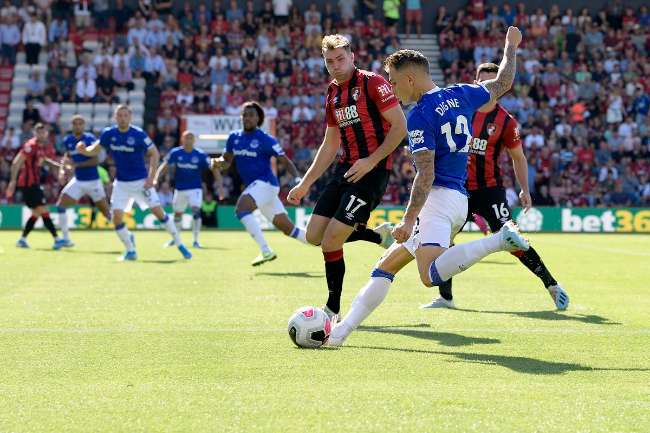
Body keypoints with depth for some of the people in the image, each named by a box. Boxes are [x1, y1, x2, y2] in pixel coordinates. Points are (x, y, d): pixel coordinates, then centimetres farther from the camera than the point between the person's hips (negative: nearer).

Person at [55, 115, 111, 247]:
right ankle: (66, 239, 3)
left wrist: (76, 164, -26)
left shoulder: (90, 138, -15)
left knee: (107, 212, 2)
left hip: (93, 181, -5)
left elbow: (96, 160, -20)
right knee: (60, 205, -7)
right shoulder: (68, 140, 2)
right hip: (78, 180, 5)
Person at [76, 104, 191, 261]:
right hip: (121, 183, 3)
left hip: (141, 181, -3)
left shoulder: (139, 134, -14)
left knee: (158, 212, -7)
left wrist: (151, 177, -15)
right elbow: (94, 150, 3)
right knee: (117, 216, -9)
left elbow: (154, 154, -8)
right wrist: (83, 150, -20)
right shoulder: (109, 134, -5)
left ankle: (179, 245, 7)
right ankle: (130, 251, 9)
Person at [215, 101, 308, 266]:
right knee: (287, 227, 10)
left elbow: (285, 161, -6)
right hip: (254, 185, 7)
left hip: (265, 183, -7)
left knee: (241, 208, -27)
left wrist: (297, 178, -19)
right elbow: (227, 161, 14)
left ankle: (266, 251, -26)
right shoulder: (234, 138, 9)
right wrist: (219, 162, -9)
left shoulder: (266, 140, -9)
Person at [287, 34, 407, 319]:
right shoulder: (333, 94, 14)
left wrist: (372, 160, -18)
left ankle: (333, 309, 5)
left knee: (331, 242, -12)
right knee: (314, 235, 3)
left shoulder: (373, 83, -8)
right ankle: (379, 235, 19)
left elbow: (400, 127, -12)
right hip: (346, 168, 8)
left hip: (372, 171, -8)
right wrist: (306, 184, 18)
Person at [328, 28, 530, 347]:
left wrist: (408, 220, -21)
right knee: (385, 267, 14)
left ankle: (500, 240, -30)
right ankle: (342, 330, 12)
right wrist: (511, 46, 42)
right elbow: (503, 83, 26)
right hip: (459, 199, 10)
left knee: (432, 275, -32)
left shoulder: (419, 117, -12)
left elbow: (426, 174, -19)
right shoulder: (460, 95, 10)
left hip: (438, 198, -10)